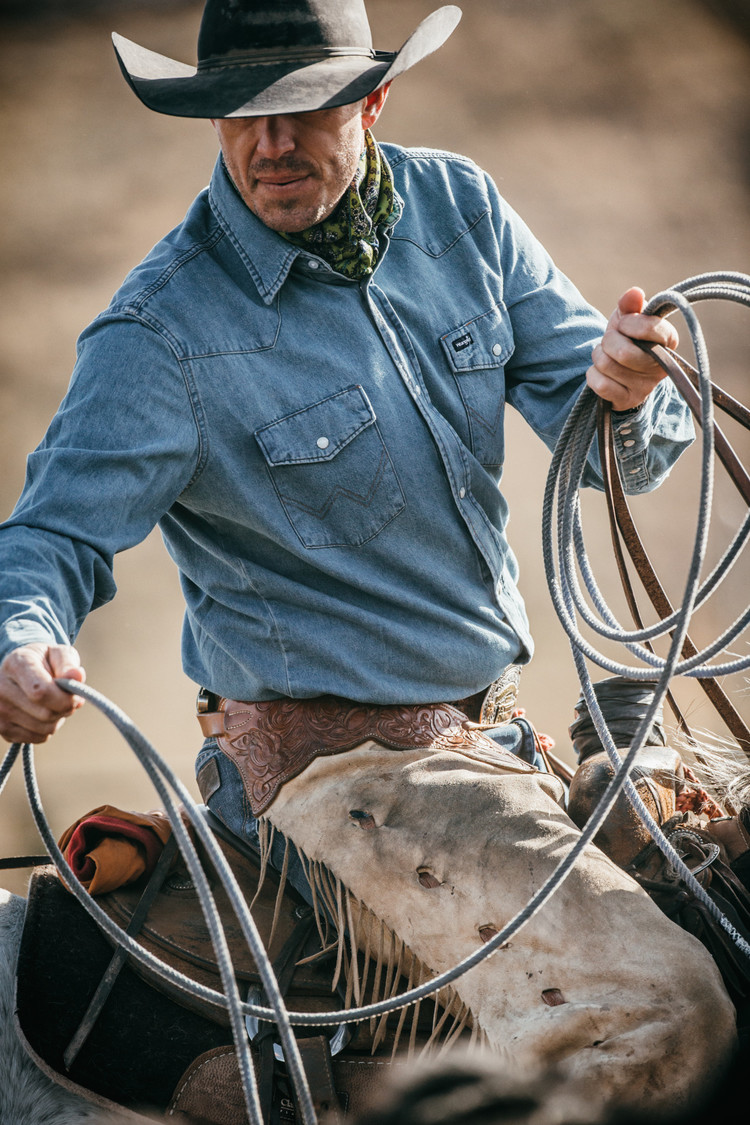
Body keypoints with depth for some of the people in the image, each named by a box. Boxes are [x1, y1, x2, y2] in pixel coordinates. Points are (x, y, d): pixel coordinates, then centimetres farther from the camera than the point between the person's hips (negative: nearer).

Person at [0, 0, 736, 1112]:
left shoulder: (459, 208, 4)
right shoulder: (163, 332, -13)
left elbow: (611, 446, 4)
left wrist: (625, 394, -21)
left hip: (499, 721, 7)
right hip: (343, 760, -7)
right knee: (662, 1019, -24)